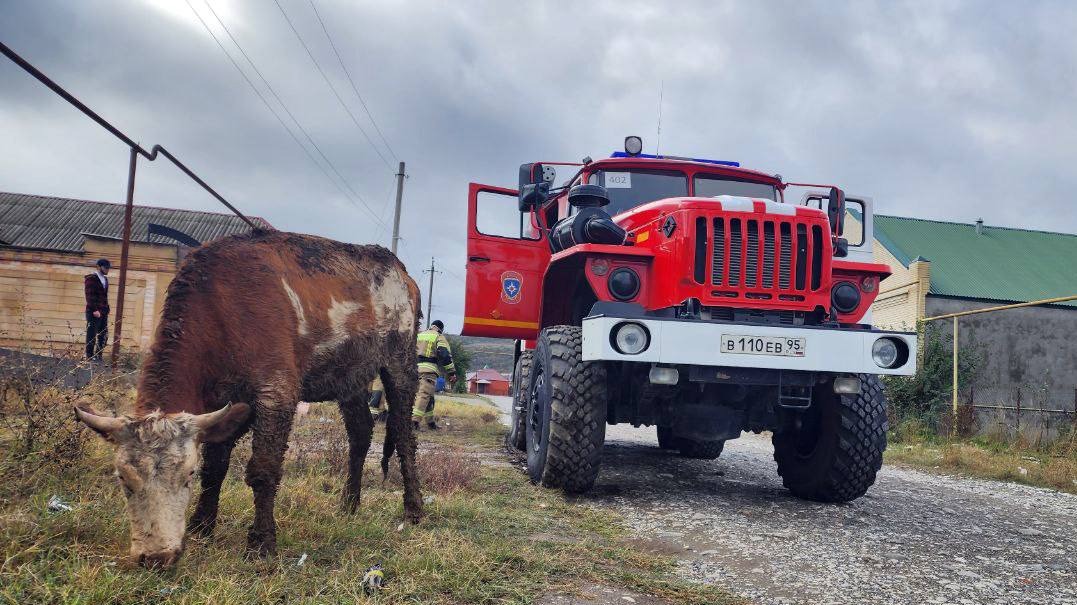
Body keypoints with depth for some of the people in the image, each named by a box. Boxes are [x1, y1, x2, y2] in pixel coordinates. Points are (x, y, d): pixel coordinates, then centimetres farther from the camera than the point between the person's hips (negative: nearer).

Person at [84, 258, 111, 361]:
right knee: (92, 335, -2)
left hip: (103, 312, 8)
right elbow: (90, 295, -13)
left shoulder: (105, 279, 19)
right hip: (94, 312, -8)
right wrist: (95, 310, -19)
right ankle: (89, 356, 2)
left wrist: (106, 309, 10)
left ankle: (98, 356, 12)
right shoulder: (91, 278, -6)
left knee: (104, 336, 6)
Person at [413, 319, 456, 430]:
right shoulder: (439, 337, 4)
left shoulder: (419, 335, 22)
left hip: (415, 368, 6)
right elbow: (445, 355, -7)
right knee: (425, 395, -11)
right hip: (429, 369, -6)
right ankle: (414, 419, -25)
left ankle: (430, 421, 21)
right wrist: (452, 373, -6)